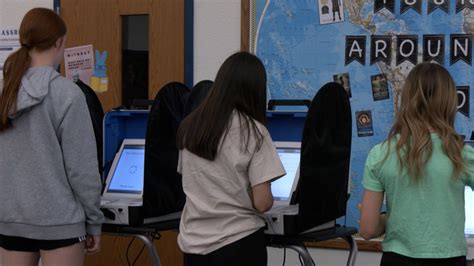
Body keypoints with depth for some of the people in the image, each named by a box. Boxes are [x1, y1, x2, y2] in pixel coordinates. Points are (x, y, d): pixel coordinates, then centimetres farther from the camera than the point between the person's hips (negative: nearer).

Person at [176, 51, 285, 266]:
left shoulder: (189, 126, 5)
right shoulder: (252, 131, -12)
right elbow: (262, 202, -14)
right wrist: (267, 198, 7)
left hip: (194, 243, 5)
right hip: (239, 244, -5)